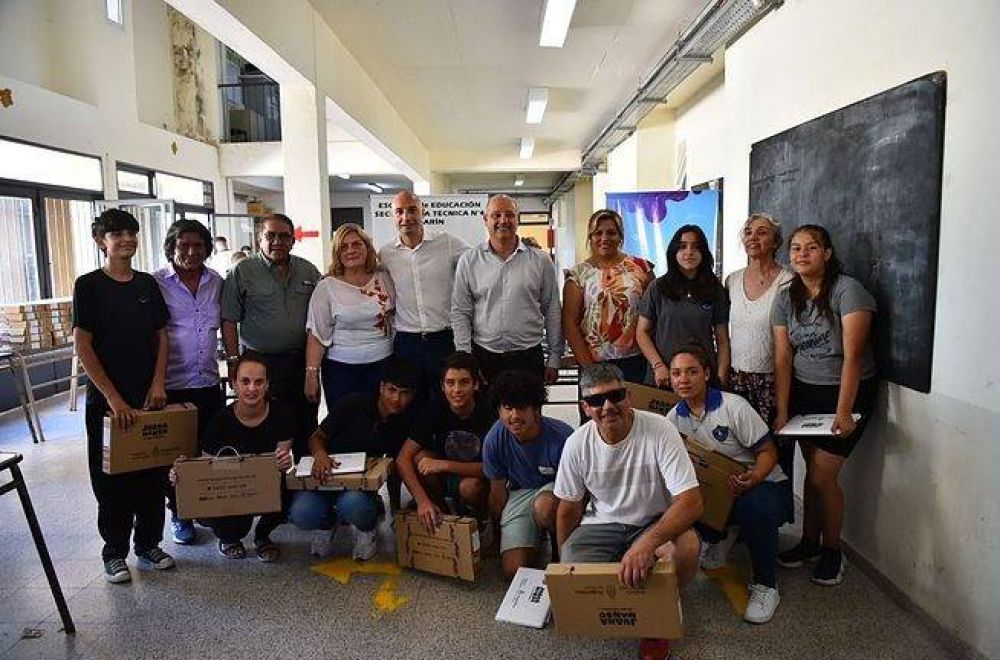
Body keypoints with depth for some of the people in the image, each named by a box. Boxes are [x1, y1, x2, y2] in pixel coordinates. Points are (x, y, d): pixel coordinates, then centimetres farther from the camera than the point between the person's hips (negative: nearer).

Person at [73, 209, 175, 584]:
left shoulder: (147, 284, 7)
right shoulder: (89, 285, -5)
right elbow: (82, 345, -9)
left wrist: (158, 383, -4)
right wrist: (112, 397, -15)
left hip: (149, 396, 4)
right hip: (107, 399, -4)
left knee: (153, 473, 9)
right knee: (111, 477, 6)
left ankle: (148, 545, 24)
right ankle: (114, 552, 21)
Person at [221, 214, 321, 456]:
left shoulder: (308, 271, 9)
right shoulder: (242, 272, -1)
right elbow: (229, 321, -2)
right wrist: (234, 362, -8)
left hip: (302, 361, 4)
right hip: (261, 362, -3)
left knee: (306, 427, 10)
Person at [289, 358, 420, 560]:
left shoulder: (405, 423, -4)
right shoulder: (353, 404, -14)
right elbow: (316, 437, -8)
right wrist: (320, 454, -30)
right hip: (324, 475, 0)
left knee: (353, 505, -35)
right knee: (302, 515, -28)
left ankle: (367, 525, 4)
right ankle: (329, 521, 10)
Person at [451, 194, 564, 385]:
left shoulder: (540, 261, 3)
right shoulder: (469, 261, 3)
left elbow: (552, 312, 6)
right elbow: (460, 313, 3)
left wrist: (554, 360, 4)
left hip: (529, 358, 0)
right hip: (483, 358, 0)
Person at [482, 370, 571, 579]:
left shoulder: (561, 437, -27)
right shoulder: (494, 440, -17)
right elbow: (498, 491, -2)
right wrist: (497, 532, 8)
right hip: (519, 493, 2)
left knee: (544, 506, -39)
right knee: (514, 570, -14)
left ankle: (559, 553, -7)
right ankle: (536, 536, 19)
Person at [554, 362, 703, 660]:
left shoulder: (660, 431, -22)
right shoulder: (577, 444, -12)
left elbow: (691, 501, -29)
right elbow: (569, 510, 3)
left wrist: (647, 543, -43)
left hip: (656, 522, -2)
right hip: (602, 524, 2)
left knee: (687, 547, -34)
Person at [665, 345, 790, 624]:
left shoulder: (733, 406, -16)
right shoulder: (674, 416, 0)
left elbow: (768, 451, -14)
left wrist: (752, 479, -33)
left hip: (764, 483, -5)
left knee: (753, 507, -39)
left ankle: (765, 586, -14)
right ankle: (719, 537, 11)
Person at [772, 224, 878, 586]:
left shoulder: (847, 290, -16)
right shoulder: (785, 297, 0)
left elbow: (853, 356, -20)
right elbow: (783, 358, -2)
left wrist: (844, 413, -24)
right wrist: (782, 412, -7)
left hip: (847, 391, -4)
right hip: (804, 391, 4)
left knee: (822, 476, -4)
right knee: (812, 471, 11)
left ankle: (832, 550, 19)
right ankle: (809, 541, 30)